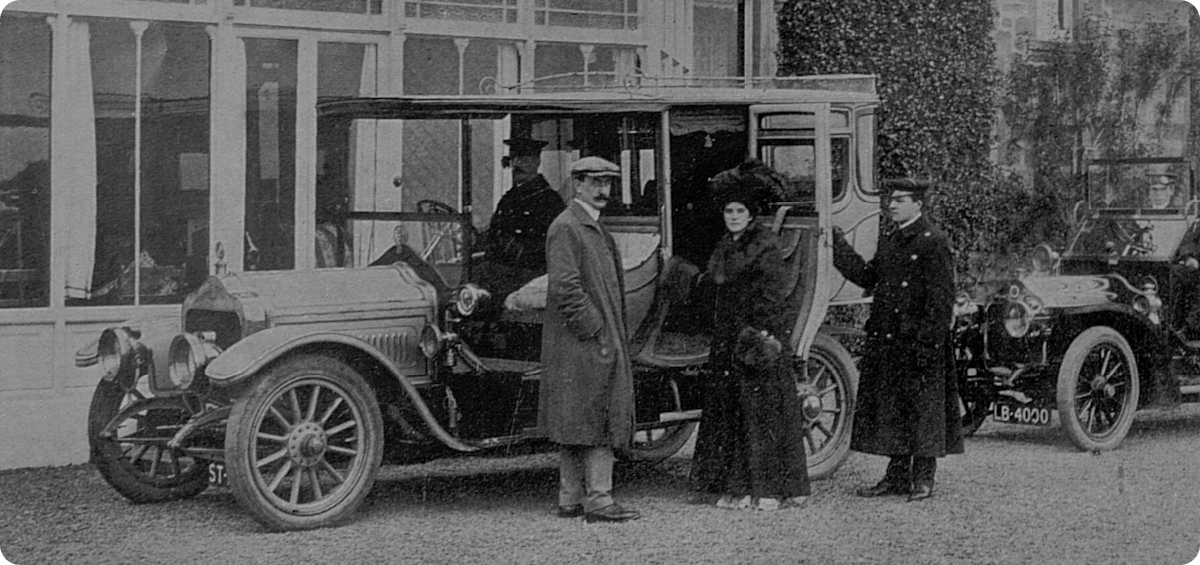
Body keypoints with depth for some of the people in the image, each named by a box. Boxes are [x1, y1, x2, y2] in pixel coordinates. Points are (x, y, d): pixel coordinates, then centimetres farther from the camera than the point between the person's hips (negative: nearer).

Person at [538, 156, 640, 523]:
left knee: (577, 426, 11)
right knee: (598, 422, -10)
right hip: (582, 345, -10)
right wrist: (595, 332, -19)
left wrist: (616, 337, 18)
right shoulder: (566, 228, -12)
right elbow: (565, 287, -20)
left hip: (601, 341, 10)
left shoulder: (595, 228, 20)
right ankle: (598, 501, -9)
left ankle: (570, 500, 15)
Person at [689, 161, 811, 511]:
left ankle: (772, 488, -1)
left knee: (763, 410, -5)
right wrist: (719, 334, 14)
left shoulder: (766, 246, -8)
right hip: (727, 340, 8)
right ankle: (738, 487, 11)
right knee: (727, 410, 6)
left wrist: (765, 334, -21)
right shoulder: (724, 248, 16)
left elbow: (773, 295, -14)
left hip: (759, 336, -8)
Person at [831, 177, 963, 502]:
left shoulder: (933, 242, -10)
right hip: (886, 341, 8)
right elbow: (867, 277, 16)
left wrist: (927, 341, -19)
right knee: (890, 408, 11)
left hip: (919, 342, -8)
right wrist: (838, 245, 11)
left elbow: (941, 298, -14)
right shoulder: (891, 243, 16)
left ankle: (923, 480, 5)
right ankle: (897, 476, 19)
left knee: (922, 407, -1)